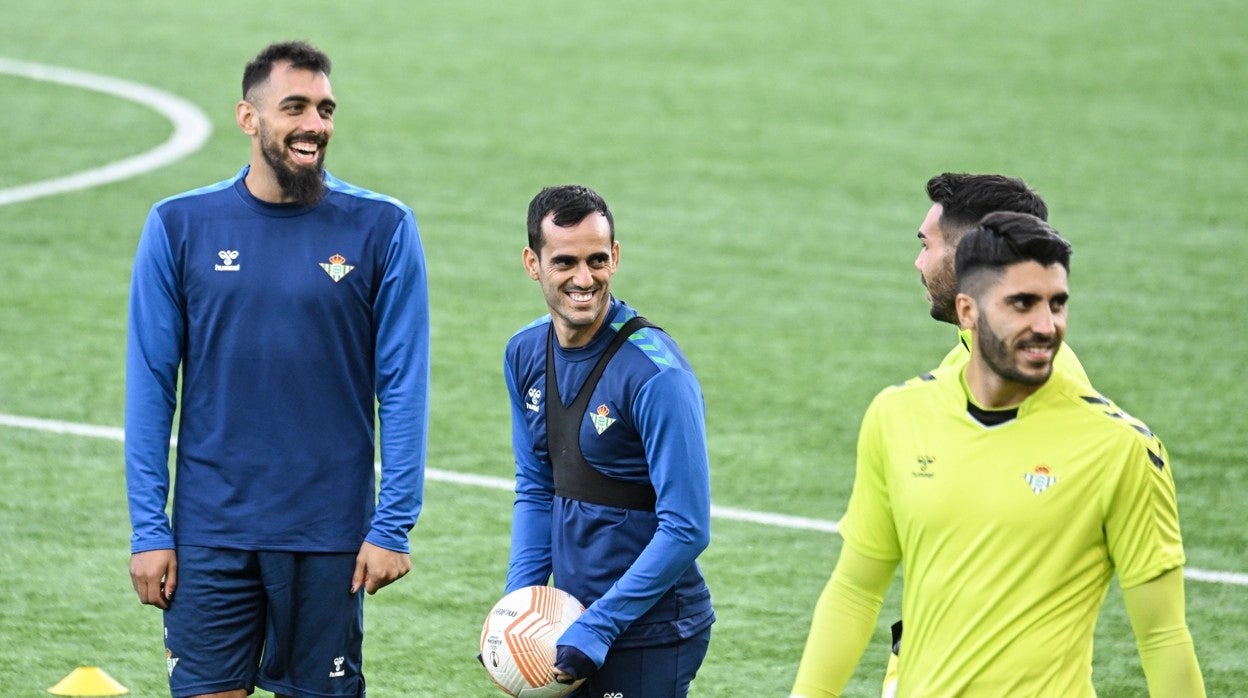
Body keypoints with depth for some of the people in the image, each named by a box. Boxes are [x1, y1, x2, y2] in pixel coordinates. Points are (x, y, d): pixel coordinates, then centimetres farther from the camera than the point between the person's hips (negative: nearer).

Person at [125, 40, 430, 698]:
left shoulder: (381, 229, -2)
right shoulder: (180, 225, 0)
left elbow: (403, 388, -1)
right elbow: (150, 388, 2)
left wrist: (393, 526, -6)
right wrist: (149, 529, -2)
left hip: (329, 537, 0)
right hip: (211, 534, 0)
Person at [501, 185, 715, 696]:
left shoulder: (655, 374, -19)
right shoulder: (526, 353, 3)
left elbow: (685, 530, -19)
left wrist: (596, 629, -20)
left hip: (649, 640, -6)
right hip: (572, 620, 6)